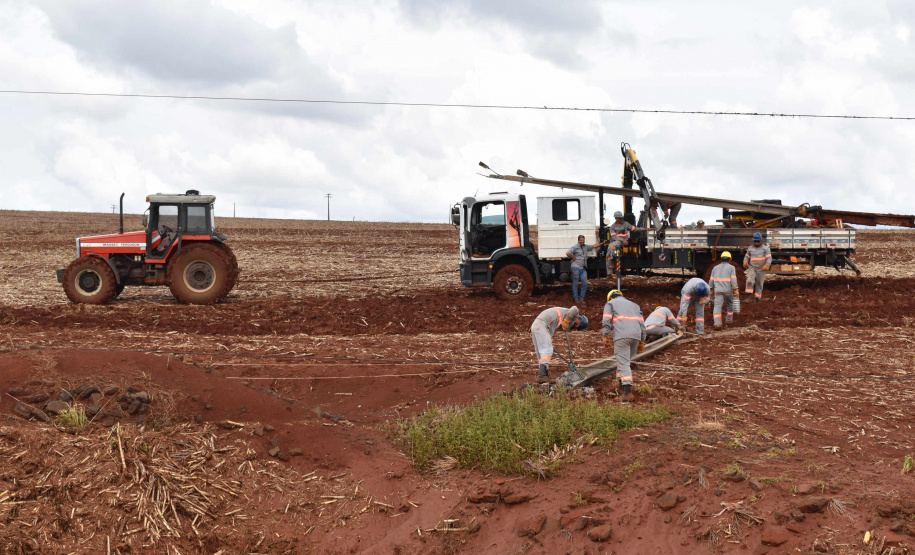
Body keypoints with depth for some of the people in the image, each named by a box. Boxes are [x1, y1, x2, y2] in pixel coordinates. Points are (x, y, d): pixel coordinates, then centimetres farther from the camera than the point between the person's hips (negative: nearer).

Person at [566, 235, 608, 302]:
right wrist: (574, 258, -7)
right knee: (575, 284, 1)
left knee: (585, 283, 1)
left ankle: (581, 298, 12)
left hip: (583, 269, 6)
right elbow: (568, 253, -15)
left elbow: (594, 246, 28)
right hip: (576, 268, -6)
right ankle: (576, 299, 9)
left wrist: (602, 243, 27)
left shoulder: (586, 247, 16)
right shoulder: (575, 247, -6)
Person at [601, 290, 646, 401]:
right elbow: (642, 323, 24)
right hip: (636, 335, 5)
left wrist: (605, 336, 3)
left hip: (621, 335, -5)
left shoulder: (610, 303, 20)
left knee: (623, 363, -9)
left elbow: (606, 320, 3)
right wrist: (642, 342, 24)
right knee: (625, 360, 18)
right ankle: (622, 386, 11)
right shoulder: (634, 305, 33)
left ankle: (627, 391, -20)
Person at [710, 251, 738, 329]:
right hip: (728, 290, -2)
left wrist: (711, 289, 22)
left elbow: (712, 280, 13)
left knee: (717, 306, -6)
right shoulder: (731, 268, 2)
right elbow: (733, 279, -8)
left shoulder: (715, 268, 13)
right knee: (729, 305, 21)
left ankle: (717, 323, -21)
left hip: (718, 290, 2)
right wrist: (736, 290, -9)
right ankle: (729, 319, 34)